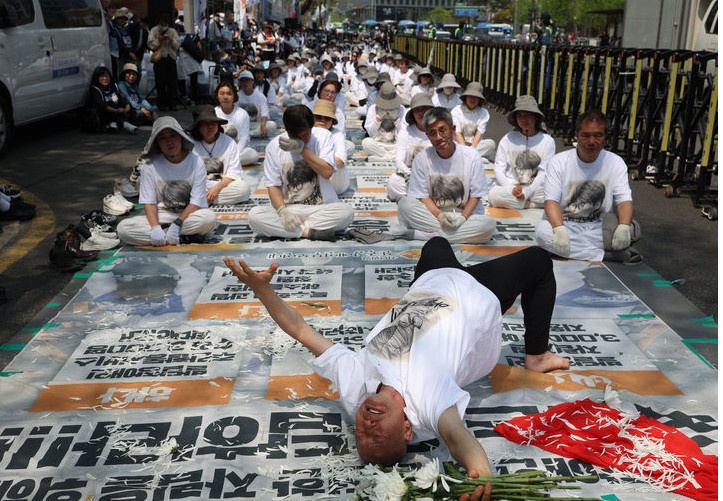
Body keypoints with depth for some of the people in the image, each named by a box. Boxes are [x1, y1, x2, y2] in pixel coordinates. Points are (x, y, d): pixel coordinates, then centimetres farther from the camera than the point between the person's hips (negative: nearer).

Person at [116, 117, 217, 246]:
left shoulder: (196, 162, -8)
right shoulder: (150, 165, -5)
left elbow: (196, 202, -11)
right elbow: (148, 202, -6)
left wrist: (177, 225, -22)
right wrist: (155, 228, -24)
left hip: (189, 214, -2)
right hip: (161, 217, 2)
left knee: (209, 218, -35)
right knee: (123, 228, -23)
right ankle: (185, 237, -20)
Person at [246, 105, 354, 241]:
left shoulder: (323, 135, -3)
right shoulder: (274, 146, -1)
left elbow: (327, 172, -14)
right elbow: (273, 185, -2)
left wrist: (302, 149, -22)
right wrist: (283, 210, -20)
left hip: (321, 209, -1)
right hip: (289, 209, 1)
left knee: (347, 211, -31)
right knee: (254, 216, -27)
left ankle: (296, 228, -20)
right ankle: (311, 232, -23)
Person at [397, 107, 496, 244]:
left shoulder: (471, 156, -5)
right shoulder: (422, 158, -4)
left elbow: (476, 195, -2)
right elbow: (422, 195, -3)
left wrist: (463, 217, -18)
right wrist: (440, 215, -19)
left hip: (465, 215, 1)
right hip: (432, 214, -1)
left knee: (489, 224, -31)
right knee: (404, 203, -25)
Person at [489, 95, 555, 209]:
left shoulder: (548, 141, 4)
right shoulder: (508, 139, 6)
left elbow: (544, 172, -2)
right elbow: (499, 169, 1)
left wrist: (527, 191, -17)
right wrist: (511, 189, -16)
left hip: (536, 189, 0)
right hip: (509, 188, 1)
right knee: (495, 193, -33)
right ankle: (531, 206, -11)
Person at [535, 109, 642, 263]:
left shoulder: (615, 162, 1)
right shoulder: (559, 161, -5)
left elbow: (624, 199, -7)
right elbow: (551, 200, -13)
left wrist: (623, 227, -30)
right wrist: (559, 229, -34)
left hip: (599, 228, 1)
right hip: (565, 226, 0)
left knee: (630, 231, -27)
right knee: (542, 231, -34)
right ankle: (606, 255, -25)